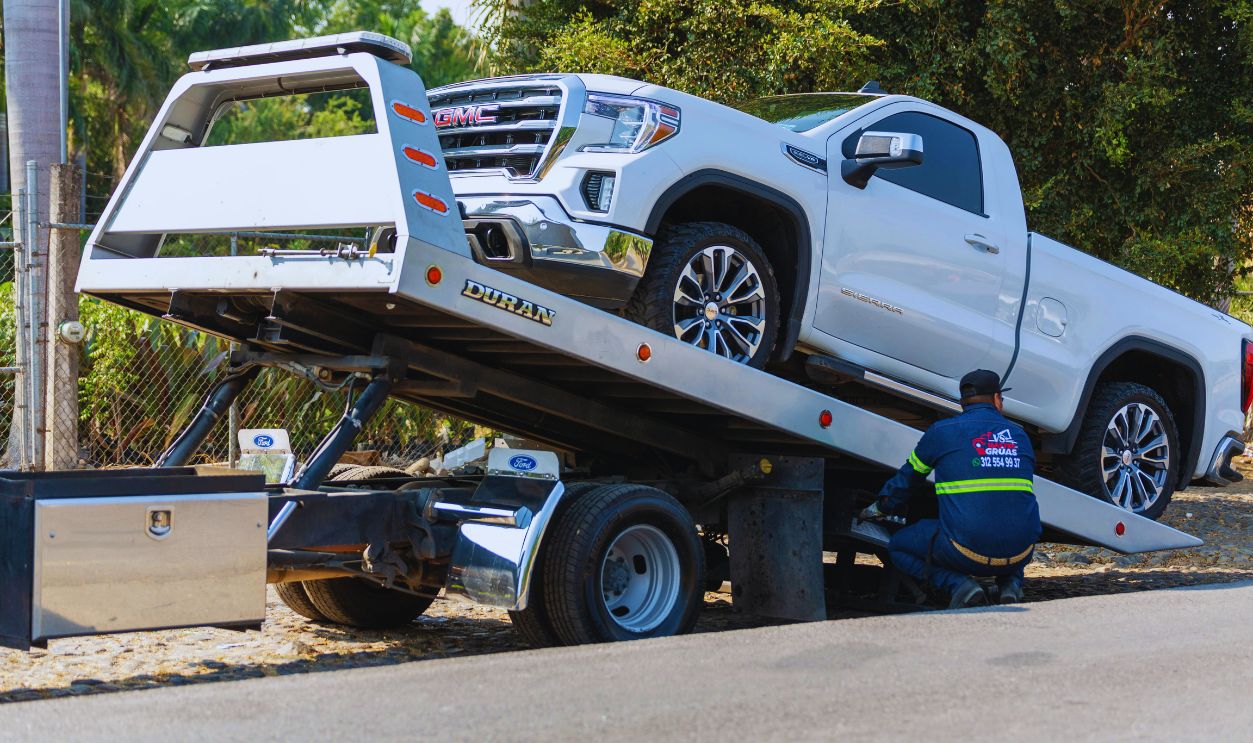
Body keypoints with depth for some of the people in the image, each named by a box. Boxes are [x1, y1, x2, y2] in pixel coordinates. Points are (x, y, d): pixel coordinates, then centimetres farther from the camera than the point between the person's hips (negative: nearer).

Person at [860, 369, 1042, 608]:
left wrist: (879, 508, 39)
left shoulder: (943, 431, 5)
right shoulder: (1020, 436, 14)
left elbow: (908, 478, 19)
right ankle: (1010, 583, 10)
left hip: (968, 551, -4)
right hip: (1020, 553, 4)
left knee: (898, 546, 19)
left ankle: (958, 585, -4)